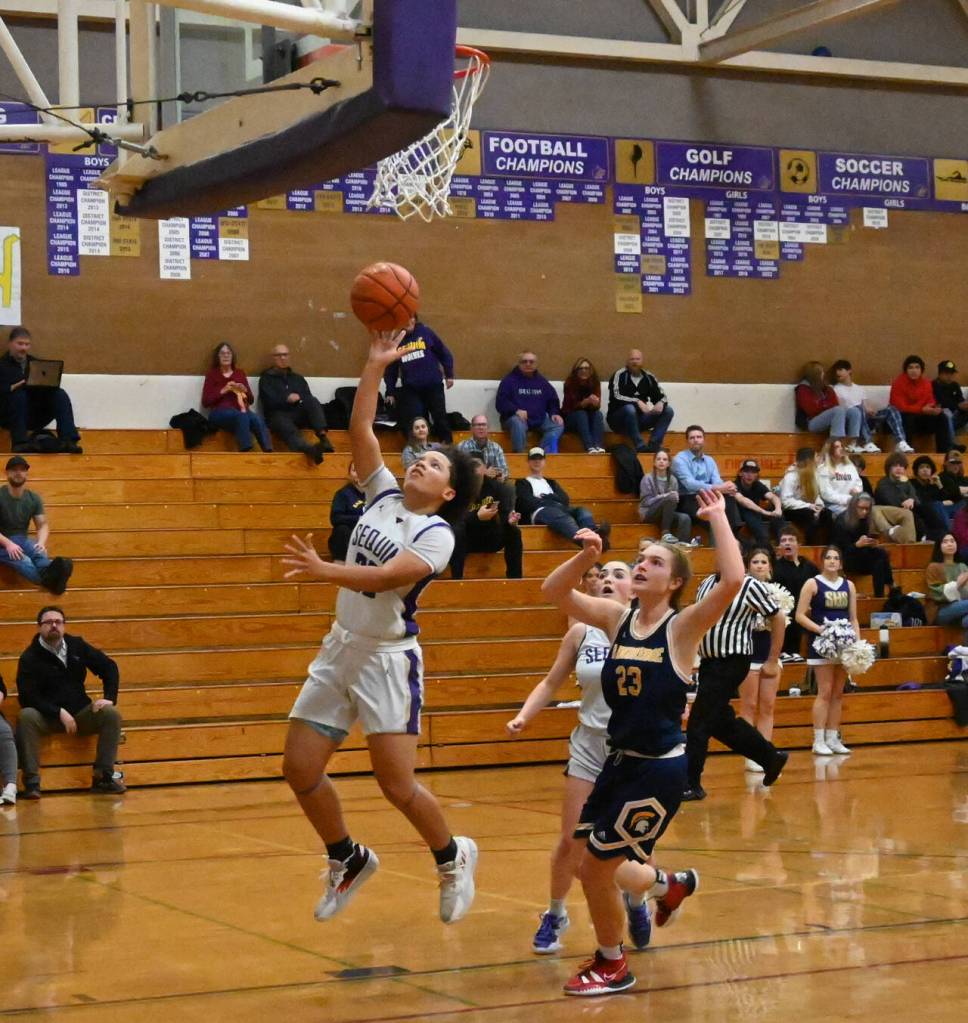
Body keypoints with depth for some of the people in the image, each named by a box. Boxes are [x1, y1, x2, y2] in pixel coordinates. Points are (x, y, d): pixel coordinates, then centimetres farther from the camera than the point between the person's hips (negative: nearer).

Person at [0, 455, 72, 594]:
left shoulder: (34, 498, 6)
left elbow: (43, 525, 2)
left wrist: (41, 543, -21)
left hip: (21, 540, 4)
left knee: (40, 553, -33)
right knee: (21, 558, -39)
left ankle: (51, 572, -70)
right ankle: (49, 579, -71)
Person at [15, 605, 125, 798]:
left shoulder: (76, 645, 7)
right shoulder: (29, 658, -5)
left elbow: (109, 667, 11)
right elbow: (28, 697, -13)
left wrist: (109, 698, -4)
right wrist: (59, 713, -22)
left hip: (80, 713, 3)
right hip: (46, 717, -3)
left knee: (112, 714, -22)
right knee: (26, 716, -35)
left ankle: (103, 777, -19)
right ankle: (31, 781, -32)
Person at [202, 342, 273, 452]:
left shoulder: (239, 373, 21)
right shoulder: (212, 374, 11)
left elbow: (251, 400, 21)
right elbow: (205, 401, 1)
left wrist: (244, 390, 0)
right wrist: (223, 391, -9)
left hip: (241, 411, 3)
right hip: (220, 413, -3)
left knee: (256, 418, -33)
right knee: (242, 416, -38)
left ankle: (269, 453, -47)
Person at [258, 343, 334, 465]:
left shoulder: (298, 378, 26)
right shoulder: (266, 378, 14)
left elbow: (309, 399, 11)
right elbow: (270, 401, -3)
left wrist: (298, 398, -9)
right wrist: (287, 399, -11)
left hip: (299, 414, 4)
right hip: (278, 415, -4)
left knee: (313, 402, -27)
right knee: (287, 427, -40)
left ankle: (323, 437, -49)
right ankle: (311, 450, -69)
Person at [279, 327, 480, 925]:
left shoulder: (438, 535, -10)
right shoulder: (384, 496, 8)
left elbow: (385, 577, -25)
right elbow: (360, 430, 4)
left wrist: (323, 571, -36)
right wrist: (376, 365, 1)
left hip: (389, 659, -7)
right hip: (341, 650, 7)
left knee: (397, 783, -8)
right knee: (300, 769, 3)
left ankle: (453, 857, 20)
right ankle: (349, 860, 25)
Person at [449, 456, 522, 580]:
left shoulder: (495, 486, -6)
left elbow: (506, 512, -14)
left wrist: (510, 519, -39)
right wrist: (477, 517, -39)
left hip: (491, 538, 2)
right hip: (467, 539, -2)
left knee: (513, 531, -24)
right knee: (456, 531, -34)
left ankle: (515, 579, -20)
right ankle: (456, 580, -33)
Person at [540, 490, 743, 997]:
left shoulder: (682, 626, -11)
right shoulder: (617, 618, 4)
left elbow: (732, 581, -27)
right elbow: (554, 592, 0)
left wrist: (717, 517, -20)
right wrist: (586, 556, -15)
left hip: (660, 770, -6)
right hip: (619, 762, 6)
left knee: (597, 867, -2)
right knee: (593, 868, 13)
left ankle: (612, 965, 22)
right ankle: (671, 884, 40)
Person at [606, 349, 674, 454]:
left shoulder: (648, 378, 7)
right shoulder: (620, 375, -9)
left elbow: (661, 396, 6)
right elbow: (616, 397, -23)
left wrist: (661, 403, -18)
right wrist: (637, 402, -32)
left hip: (639, 418, 6)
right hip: (619, 419, -6)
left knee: (668, 411, -10)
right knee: (629, 408, -37)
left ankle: (654, 445, -22)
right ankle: (640, 446, -35)